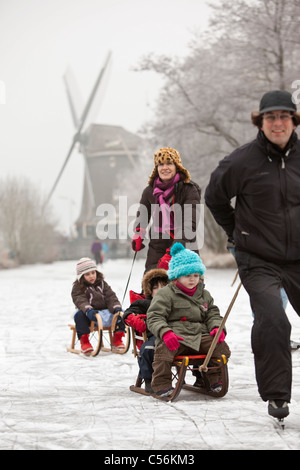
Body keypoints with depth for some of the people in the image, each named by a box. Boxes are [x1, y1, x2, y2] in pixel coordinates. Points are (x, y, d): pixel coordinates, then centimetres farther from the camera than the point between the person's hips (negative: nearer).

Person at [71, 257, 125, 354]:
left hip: (105, 312, 4)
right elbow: (80, 300, -18)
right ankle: (84, 341, -26)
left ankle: (117, 339, -5)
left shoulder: (102, 283, 14)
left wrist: (116, 308, -17)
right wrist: (88, 310, -39)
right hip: (89, 314, -4)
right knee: (80, 315, -34)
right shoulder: (77, 287, 1)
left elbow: (111, 297, 3)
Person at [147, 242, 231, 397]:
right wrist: (165, 332, -25)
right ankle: (161, 384, -23)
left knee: (222, 347, -17)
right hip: (175, 337, -5)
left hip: (200, 336, 5)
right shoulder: (165, 294, 2)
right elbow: (155, 317, -6)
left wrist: (217, 327, -3)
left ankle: (214, 379, 4)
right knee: (164, 348, -37)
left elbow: (213, 314, 22)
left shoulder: (204, 295, 21)